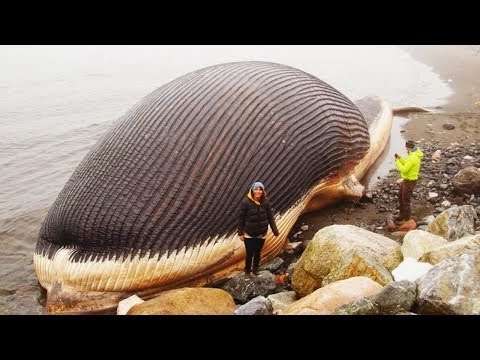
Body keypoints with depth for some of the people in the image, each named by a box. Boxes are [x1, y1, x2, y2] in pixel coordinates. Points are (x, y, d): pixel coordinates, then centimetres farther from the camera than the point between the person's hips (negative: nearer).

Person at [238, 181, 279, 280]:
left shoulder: (266, 202, -8)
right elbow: (241, 217, -11)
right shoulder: (246, 202, -16)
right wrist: (240, 233, -9)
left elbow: (270, 217, -2)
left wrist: (275, 231, -6)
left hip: (262, 234, 3)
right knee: (249, 254, 5)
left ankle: (255, 270, 37)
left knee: (257, 253, 15)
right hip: (249, 234, -2)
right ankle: (247, 272, 26)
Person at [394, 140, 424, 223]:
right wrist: (400, 158, 2)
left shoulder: (412, 158, -29)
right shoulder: (415, 154, 4)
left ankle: (407, 219, 16)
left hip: (410, 181, -10)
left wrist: (397, 162, -16)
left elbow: (404, 170, -28)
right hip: (407, 179, 10)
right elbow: (407, 164, 14)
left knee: (406, 200, 2)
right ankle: (402, 215, 36)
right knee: (400, 196, 22)